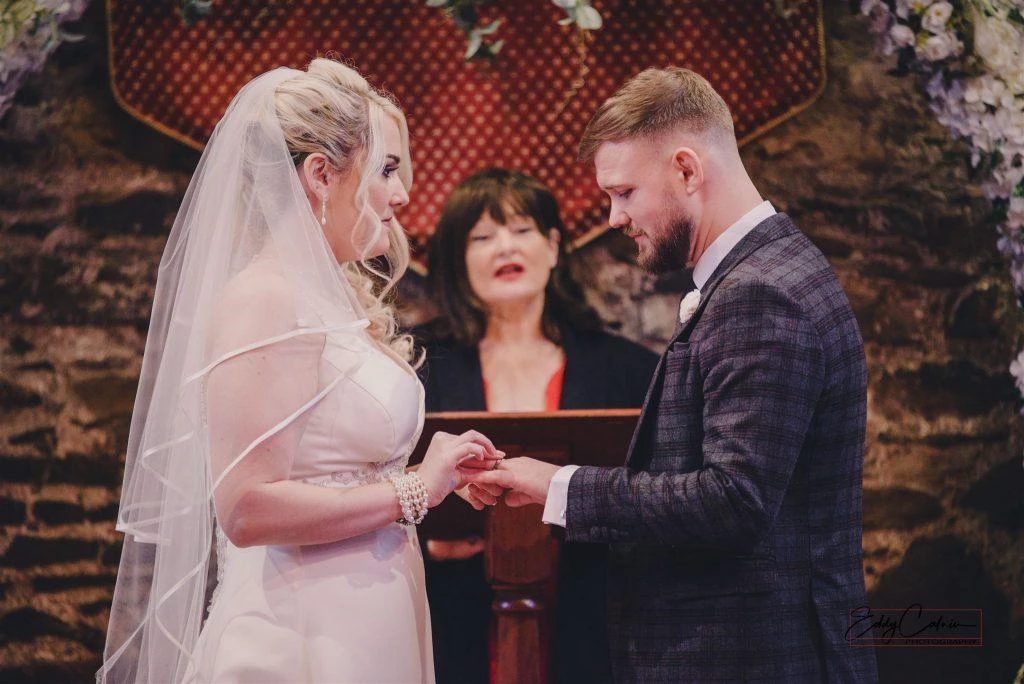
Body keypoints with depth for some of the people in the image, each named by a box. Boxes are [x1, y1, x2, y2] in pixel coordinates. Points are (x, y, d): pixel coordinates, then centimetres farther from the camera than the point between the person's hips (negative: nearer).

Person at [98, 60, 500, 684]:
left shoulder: (330, 300, 12)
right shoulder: (263, 298, -14)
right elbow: (247, 509, -22)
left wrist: (438, 475, 11)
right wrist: (412, 492, -15)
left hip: (360, 628, 9)